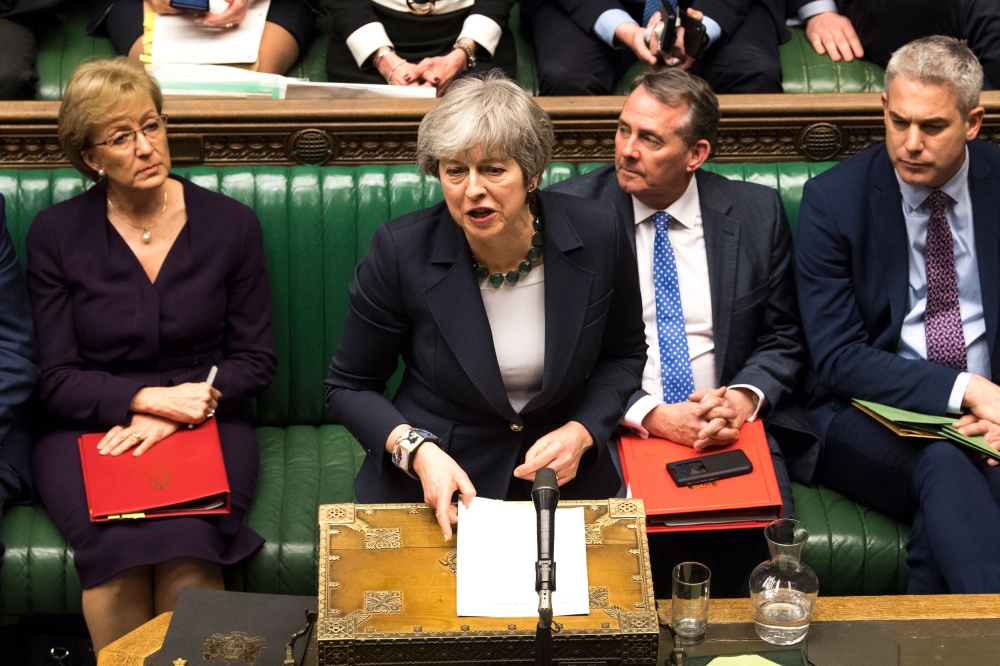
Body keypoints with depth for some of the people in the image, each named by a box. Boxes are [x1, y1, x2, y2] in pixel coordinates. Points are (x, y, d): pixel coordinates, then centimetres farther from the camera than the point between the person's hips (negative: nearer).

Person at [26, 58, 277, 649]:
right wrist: (148, 397, -14)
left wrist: (173, 414, -10)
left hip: (206, 425, 0)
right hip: (88, 429, 0)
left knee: (185, 551, -32)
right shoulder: (56, 234, 5)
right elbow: (58, 379, 3)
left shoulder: (231, 224, 5)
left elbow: (256, 360, 6)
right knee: (119, 550, -31)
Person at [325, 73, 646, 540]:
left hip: (565, 480, 1)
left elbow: (624, 355, 10)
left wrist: (581, 433, -8)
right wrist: (416, 451, -18)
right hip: (430, 489, -1)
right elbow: (348, 388, -1)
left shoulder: (597, 236, -8)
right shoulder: (401, 251, -13)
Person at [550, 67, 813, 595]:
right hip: (618, 429, -1)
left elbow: (782, 339, 11)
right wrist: (651, 414, -15)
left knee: (771, 540, -25)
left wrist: (743, 398, -11)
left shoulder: (756, 212, 7)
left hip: (732, 425, 2)